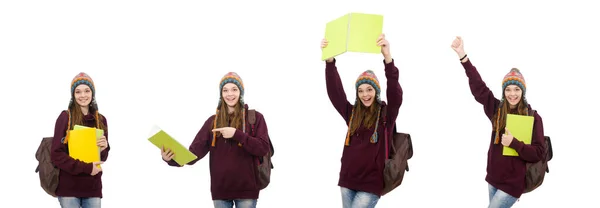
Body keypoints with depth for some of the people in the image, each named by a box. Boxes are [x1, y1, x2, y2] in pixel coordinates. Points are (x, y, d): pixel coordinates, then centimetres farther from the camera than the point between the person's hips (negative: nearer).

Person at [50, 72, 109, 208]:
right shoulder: (65, 117, -5)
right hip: (69, 187, -4)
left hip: (93, 187, 4)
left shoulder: (100, 120, 9)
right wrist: (86, 167, -18)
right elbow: (57, 155, -11)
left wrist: (103, 149, -7)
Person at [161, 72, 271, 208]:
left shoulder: (255, 118, 1)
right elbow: (194, 152, -2)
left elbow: (263, 148, -11)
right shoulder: (213, 121, 8)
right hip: (220, 189, 3)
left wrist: (236, 134, -21)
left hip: (246, 189, -3)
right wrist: (172, 158, -22)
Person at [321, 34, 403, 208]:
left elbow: (396, 93, -20)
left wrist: (387, 58, -36)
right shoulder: (352, 112, 9)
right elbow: (335, 90, 2)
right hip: (348, 180, 5)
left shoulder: (386, 113, -3)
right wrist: (329, 60, -13)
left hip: (371, 184, -5)